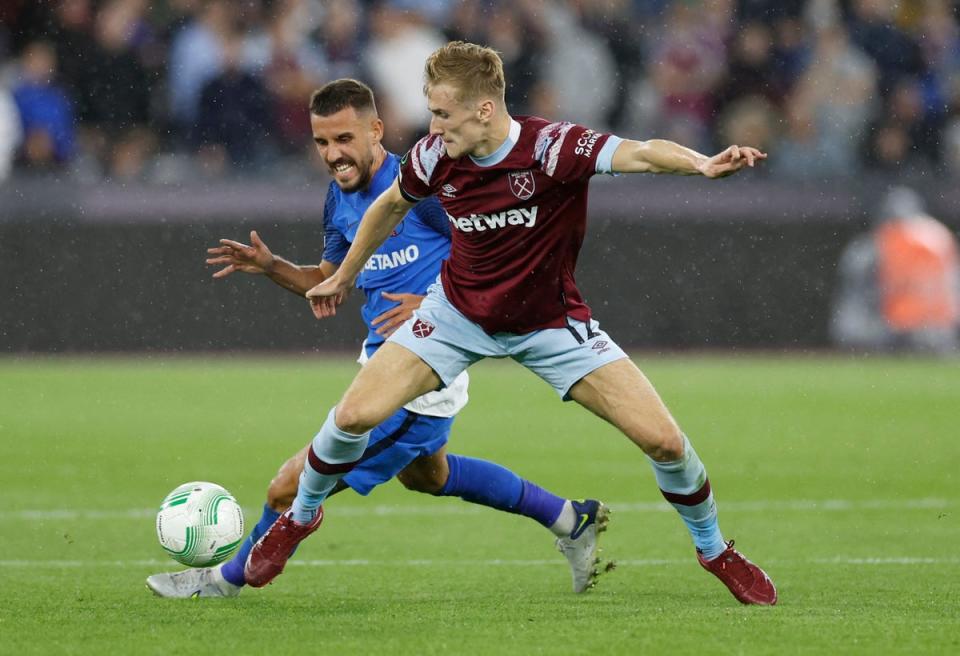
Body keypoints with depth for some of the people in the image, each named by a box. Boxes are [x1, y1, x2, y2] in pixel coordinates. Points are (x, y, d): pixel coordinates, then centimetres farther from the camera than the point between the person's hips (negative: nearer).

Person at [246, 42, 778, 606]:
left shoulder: (551, 148, -29)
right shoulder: (435, 157, -16)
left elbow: (639, 154, -46)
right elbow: (390, 206, 7)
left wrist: (702, 164, -67)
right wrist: (344, 278, 20)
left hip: (551, 323, -2)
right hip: (459, 314, 2)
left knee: (662, 438, -12)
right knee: (355, 415, -12)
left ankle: (714, 549, 16)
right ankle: (300, 517, 19)